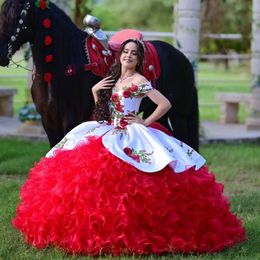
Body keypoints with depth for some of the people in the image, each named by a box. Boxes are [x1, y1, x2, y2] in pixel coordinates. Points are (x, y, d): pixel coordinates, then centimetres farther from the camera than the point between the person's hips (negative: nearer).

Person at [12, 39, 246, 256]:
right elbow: (102, 110, 20)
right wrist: (95, 91, 6)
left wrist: (145, 122, -10)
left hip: (129, 137, -8)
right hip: (108, 133, 8)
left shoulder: (139, 81, -7)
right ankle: (95, 223, 4)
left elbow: (165, 104, -15)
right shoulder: (114, 79, 15)